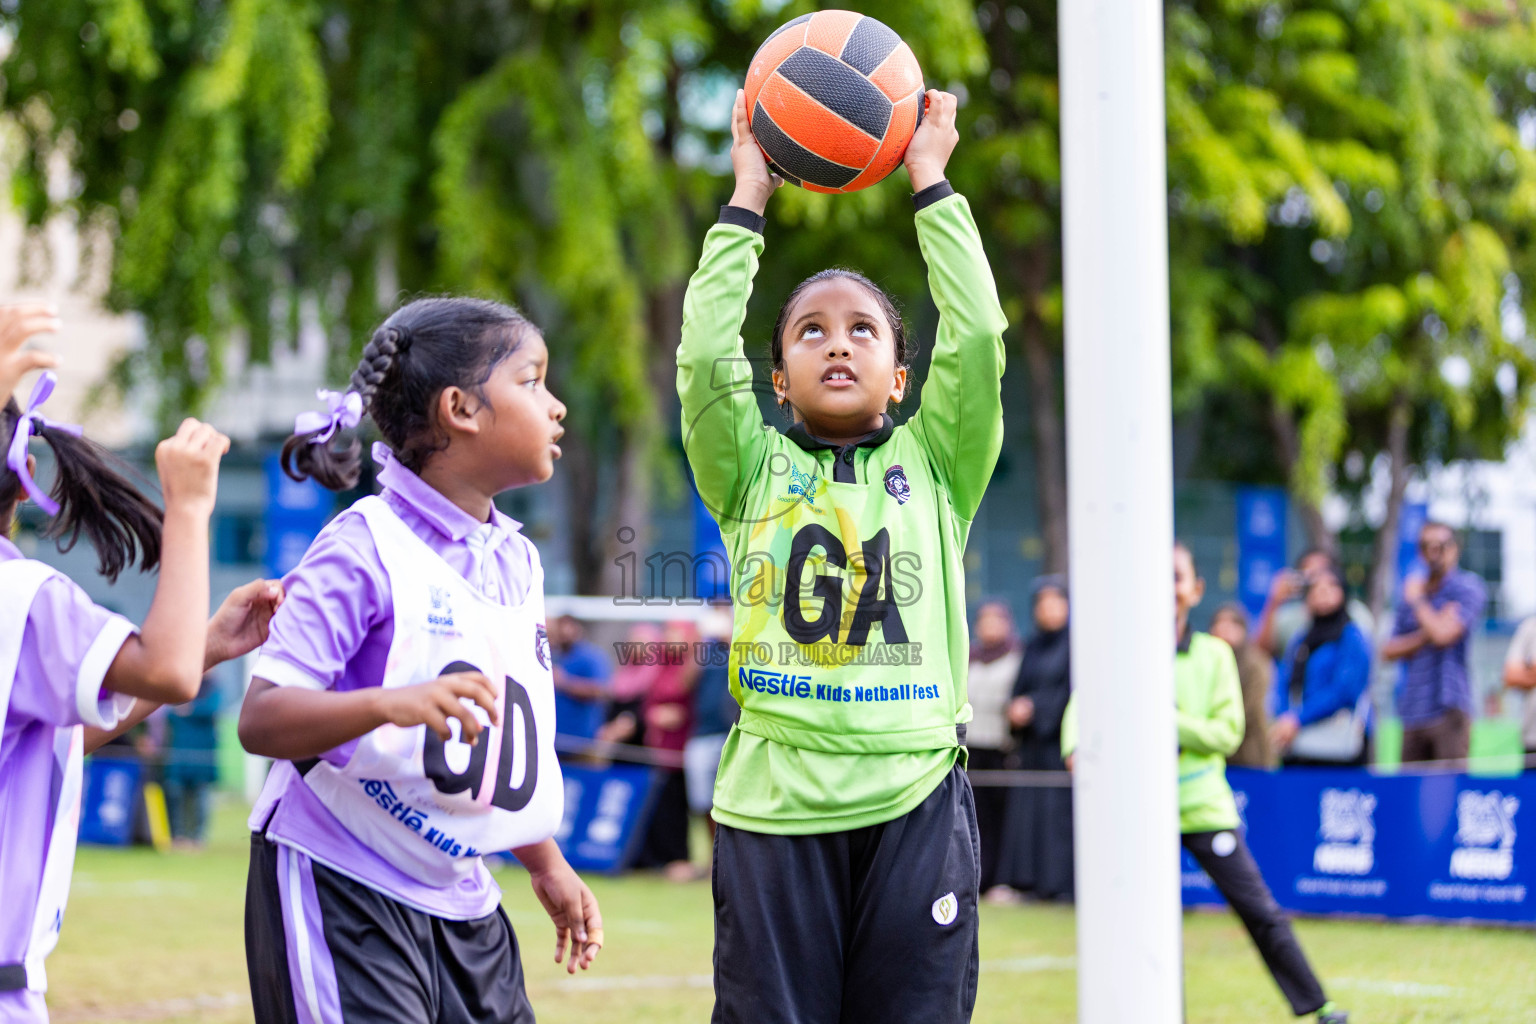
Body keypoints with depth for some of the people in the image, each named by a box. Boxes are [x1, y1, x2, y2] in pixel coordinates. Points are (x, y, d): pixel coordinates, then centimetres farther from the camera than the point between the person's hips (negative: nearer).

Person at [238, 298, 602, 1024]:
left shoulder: (517, 559, 10)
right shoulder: (364, 549, -14)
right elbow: (260, 719, -20)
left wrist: (546, 865, 25)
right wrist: (391, 703, -35)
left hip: (460, 901, 8)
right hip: (342, 893, -8)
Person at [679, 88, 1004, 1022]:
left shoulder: (934, 466, 12)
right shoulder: (753, 471, 11)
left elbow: (977, 342, 0)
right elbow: (706, 357, -2)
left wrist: (932, 183, 5)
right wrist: (747, 200, 4)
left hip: (913, 802, 0)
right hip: (774, 800, 0)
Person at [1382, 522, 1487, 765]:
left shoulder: (1467, 587, -1)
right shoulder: (1413, 590, 19)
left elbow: (1443, 633, -16)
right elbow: (1389, 651, 12)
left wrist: (1416, 600, 0)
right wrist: (1424, 636, -6)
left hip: (1449, 710, -6)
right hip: (1413, 713, 6)